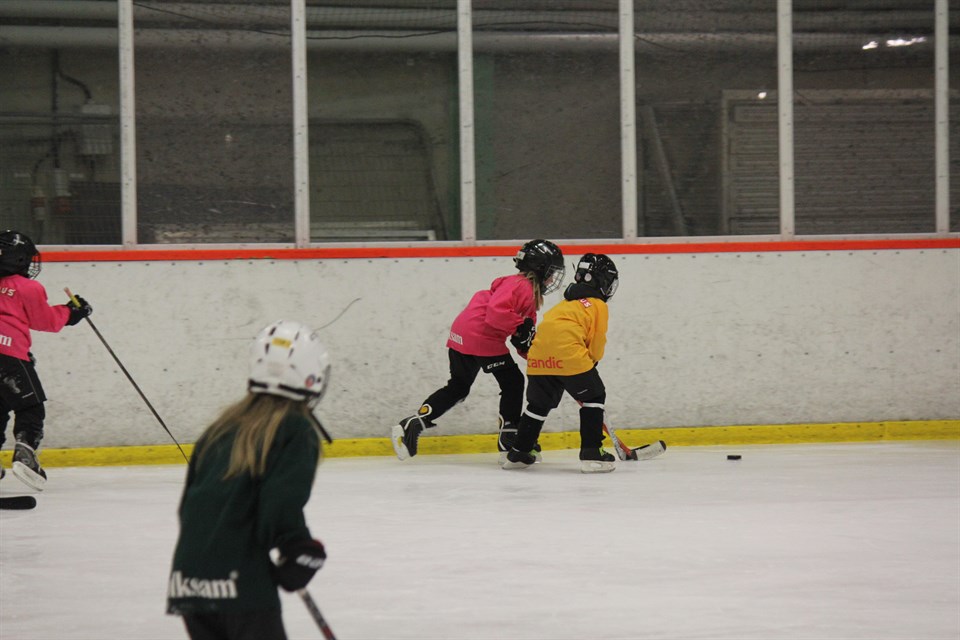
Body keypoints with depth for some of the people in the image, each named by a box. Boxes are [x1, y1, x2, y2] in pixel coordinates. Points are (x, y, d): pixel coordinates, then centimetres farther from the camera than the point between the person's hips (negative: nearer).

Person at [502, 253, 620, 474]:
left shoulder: (567, 303, 32)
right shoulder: (598, 306, 10)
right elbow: (596, 343, 5)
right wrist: (591, 364, 22)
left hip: (540, 354, 7)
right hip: (570, 355, -7)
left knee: (539, 403, 22)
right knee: (594, 396, 7)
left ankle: (518, 454, 26)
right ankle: (591, 453, 0)